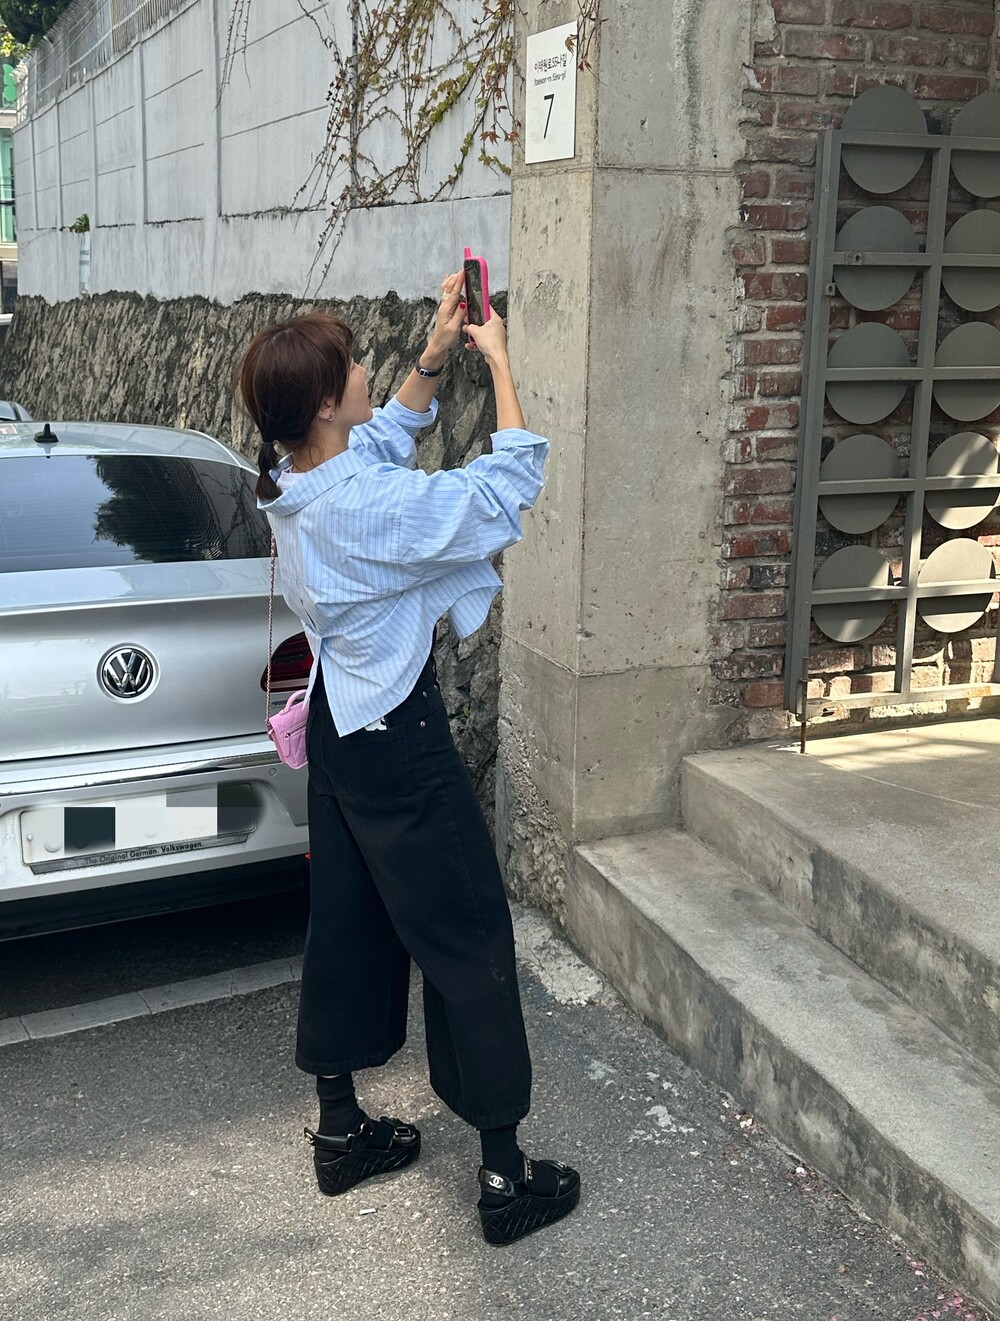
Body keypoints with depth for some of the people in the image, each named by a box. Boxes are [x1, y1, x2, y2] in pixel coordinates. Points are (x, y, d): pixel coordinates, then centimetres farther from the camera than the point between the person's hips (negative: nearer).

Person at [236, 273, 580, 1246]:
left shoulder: (290, 482, -1)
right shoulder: (366, 505, -27)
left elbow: (388, 437, 19)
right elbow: (510, 484, -17)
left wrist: (435, 355, 11)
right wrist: (498, 363, -7)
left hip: (339, 727, 9)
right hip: (399, 742, -9)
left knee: (349, 926, 19)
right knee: (469, 946, 2)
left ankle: (340, 1129, 34)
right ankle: (504, 1173, 13)